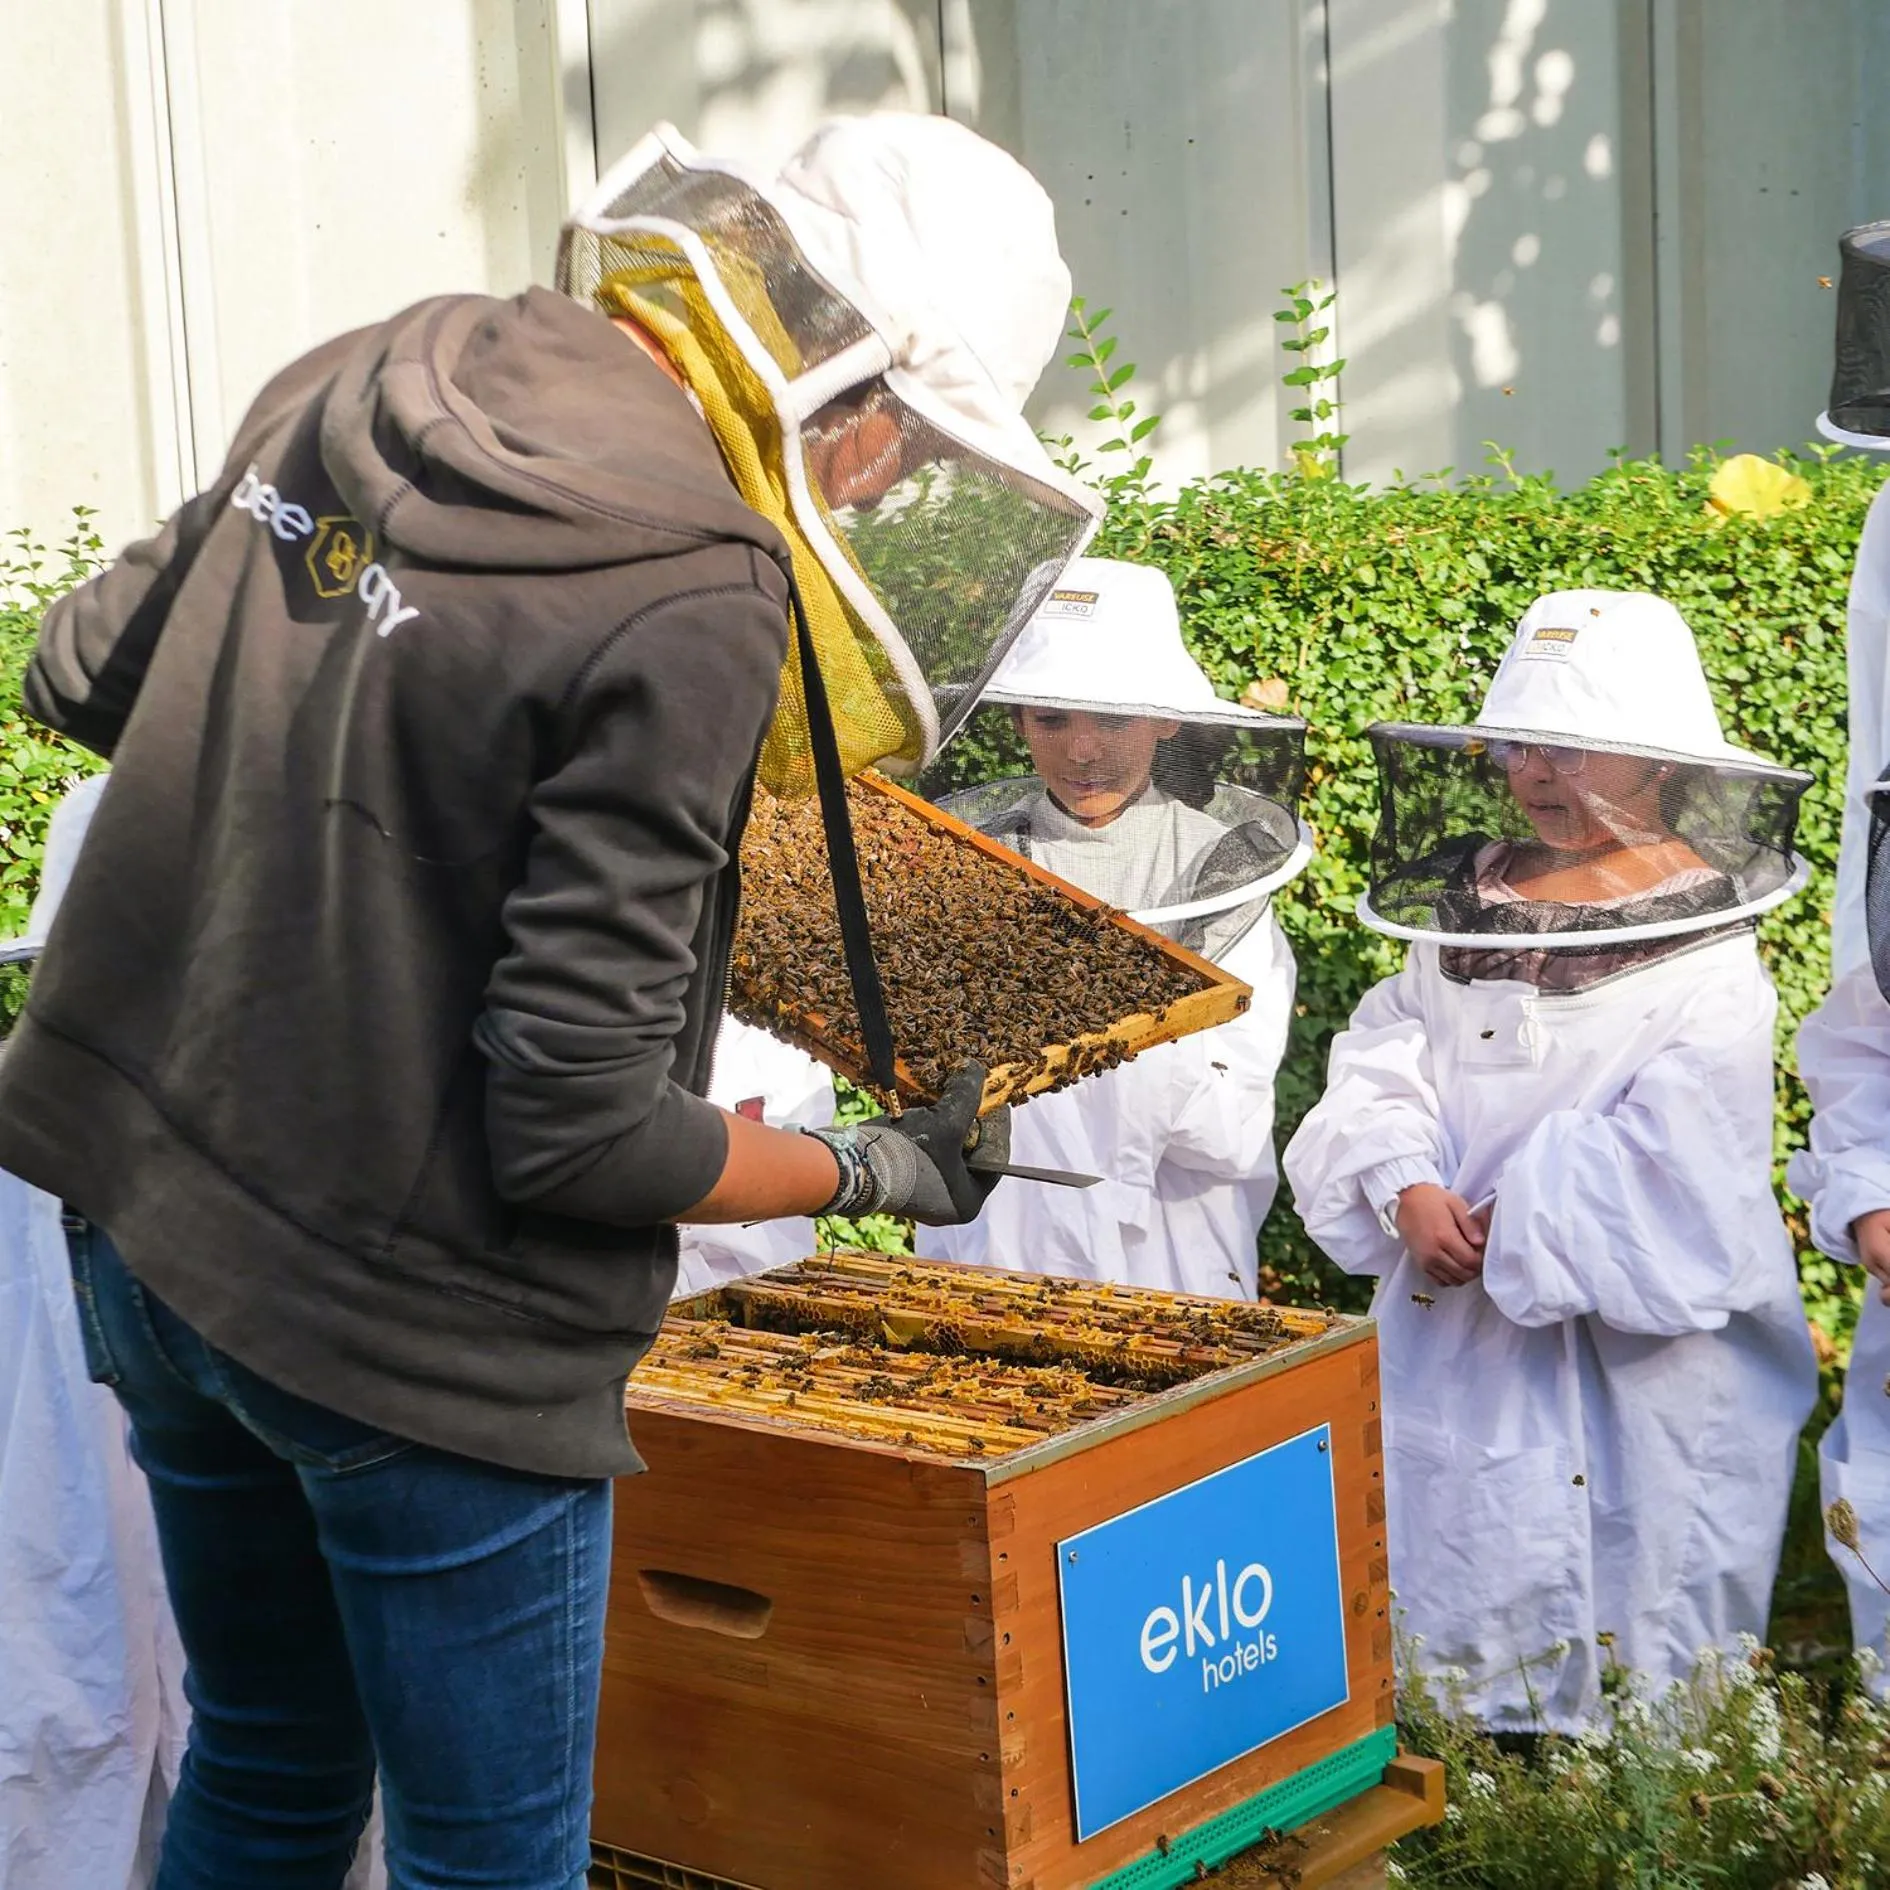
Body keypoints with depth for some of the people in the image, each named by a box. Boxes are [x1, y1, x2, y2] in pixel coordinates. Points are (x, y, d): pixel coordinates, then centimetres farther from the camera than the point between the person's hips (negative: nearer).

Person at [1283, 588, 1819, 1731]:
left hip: (1628, 1377, -6)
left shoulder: (1706, 968, -11)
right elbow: (1383, 1059, 2)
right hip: (1450, 1353, 6)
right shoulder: (1467, 919, 10)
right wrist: (1407, 1185, -16)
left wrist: (1506, 1232, -16)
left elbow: (1671, 1174, -19)